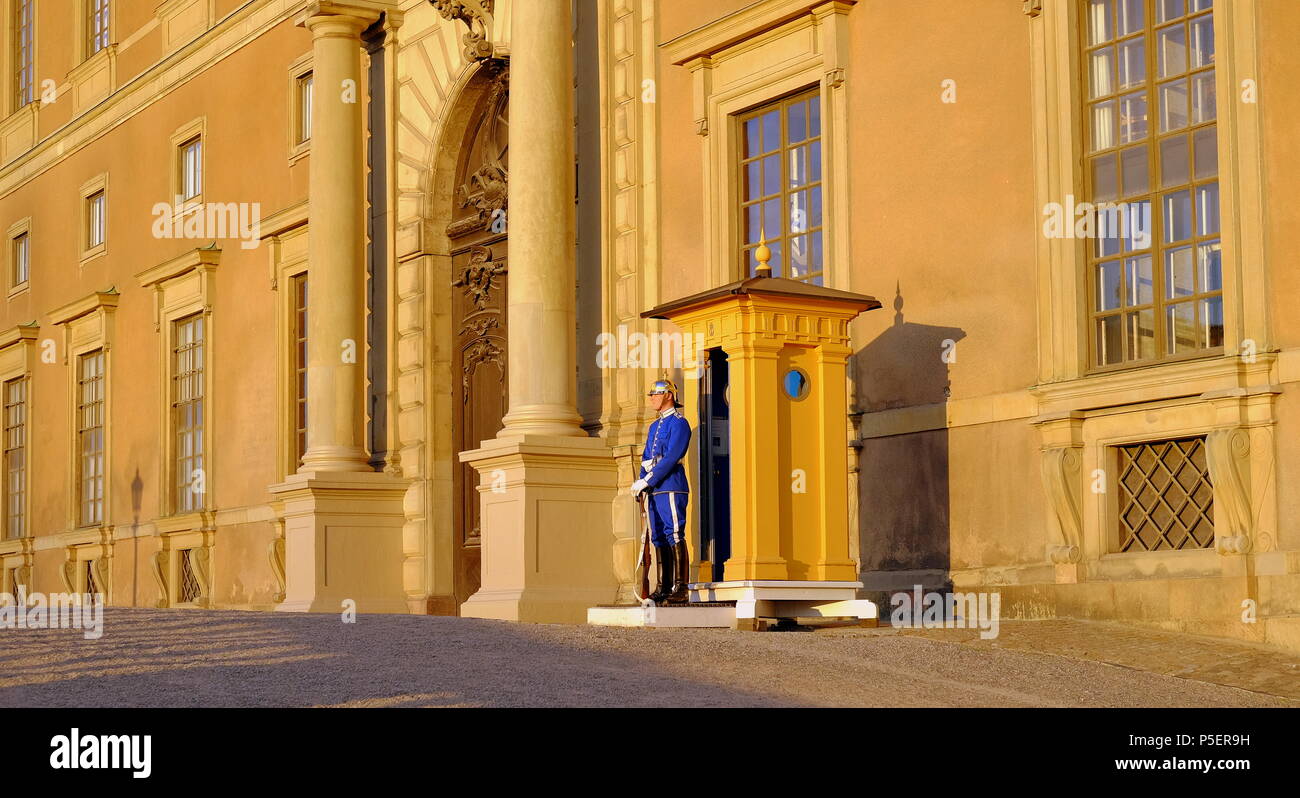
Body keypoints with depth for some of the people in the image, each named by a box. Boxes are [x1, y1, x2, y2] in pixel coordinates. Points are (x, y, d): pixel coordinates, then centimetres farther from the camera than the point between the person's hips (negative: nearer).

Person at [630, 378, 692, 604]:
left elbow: (671, 458, -15)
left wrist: (647, 481, -17)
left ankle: (680, 589, -14)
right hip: (654, 490, 9)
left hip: (671, 487, -9)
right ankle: (663, 588, 11)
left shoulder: (679, 423, -6)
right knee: (659, 539, 8)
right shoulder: (654, 426, 22)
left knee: (675, 536, -12)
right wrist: (640, 483, 5)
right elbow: (646, 458, 21)